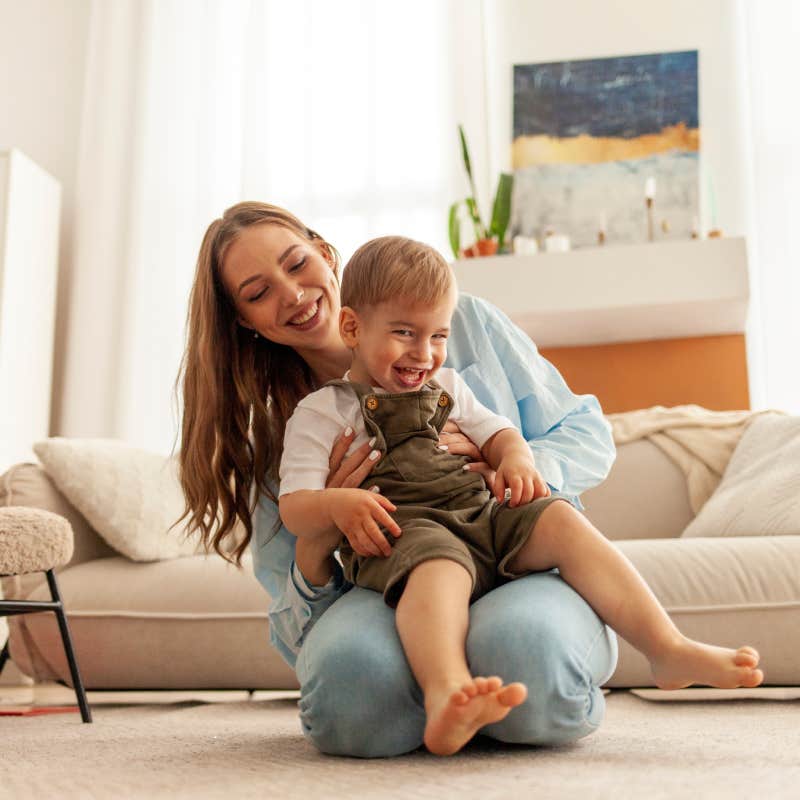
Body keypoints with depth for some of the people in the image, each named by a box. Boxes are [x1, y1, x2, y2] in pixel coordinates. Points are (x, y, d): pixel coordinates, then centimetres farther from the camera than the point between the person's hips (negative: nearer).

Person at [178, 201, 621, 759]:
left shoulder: (465, 321, 7)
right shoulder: (279, 437, 10)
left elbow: (589, 436, 9)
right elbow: (297, 636, 8)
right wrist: (315, 551, -16)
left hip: (527, 570, 0)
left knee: (523, 644, -36)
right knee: (346, 664, -34)